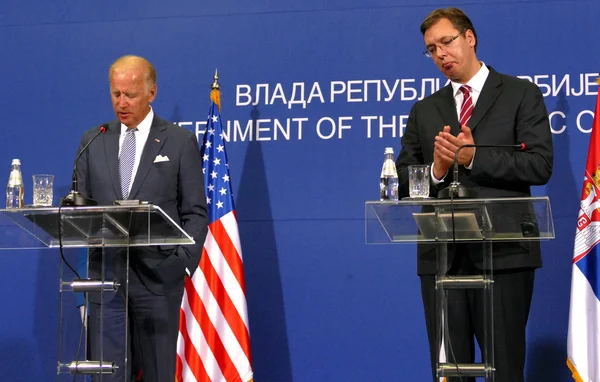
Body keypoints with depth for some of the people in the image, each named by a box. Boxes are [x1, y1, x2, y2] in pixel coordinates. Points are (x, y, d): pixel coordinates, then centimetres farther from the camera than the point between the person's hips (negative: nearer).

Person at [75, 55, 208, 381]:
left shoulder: (180, 141, 3)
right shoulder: (93, 141, 12)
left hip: (157, 277, -2)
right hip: (105, 273, 2)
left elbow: (195, 212, 2)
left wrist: (184, 262, -9)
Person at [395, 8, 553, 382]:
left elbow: (540, 165, -6)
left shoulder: (522, 95, 5)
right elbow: (405, 182, 12)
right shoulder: (424, 110, 17)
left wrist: (474, 157, -13)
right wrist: (436, 171, -8)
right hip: (442, 257, 4)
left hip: (502, 254, -3)